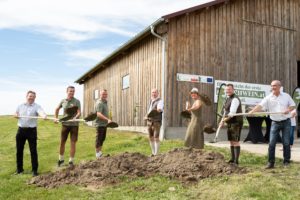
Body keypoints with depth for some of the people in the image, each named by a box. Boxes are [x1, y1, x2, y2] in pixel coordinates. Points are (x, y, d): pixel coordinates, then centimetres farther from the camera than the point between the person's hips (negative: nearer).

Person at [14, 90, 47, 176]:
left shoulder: (37, 106, -4)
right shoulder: (20, 106, 11)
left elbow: (41, 112, -26)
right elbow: (15, 114, 26)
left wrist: (44, 116, -49)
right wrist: (16, 115, 1)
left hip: (31, 130, -4)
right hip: (21, 130, 4)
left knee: (33, 151, -2)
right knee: (19, 150, 10)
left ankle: (34, 170, 7)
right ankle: (19, 168, 25)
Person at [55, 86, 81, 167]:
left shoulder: (77, 101, -4)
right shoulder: (63, 101, 5)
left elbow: (79, 112, -12)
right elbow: (57, 109, 23)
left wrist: (75, 117, -31)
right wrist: (56, 118, 16)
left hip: (74, 124, -3)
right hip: (65, 124, 3)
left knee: (73, 143, -1)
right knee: (62, 142, 9)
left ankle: (71, 161, 11)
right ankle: (61, 159, 28)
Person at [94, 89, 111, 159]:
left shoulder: (105, 102, 14)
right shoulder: (99, 103, -18)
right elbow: (99, 114, -30)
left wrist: (107, 120, 18)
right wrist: (107, 119, -39)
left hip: (104, 124, 10)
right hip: (100, 124, -10)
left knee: (103, 138, 16)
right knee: (99, 139, -3)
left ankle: (100, 152, 27)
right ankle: (97, 154, 5)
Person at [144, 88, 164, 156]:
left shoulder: (160, 101, -8)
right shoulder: (151, 101, 16)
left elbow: (159, 110, -28)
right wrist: (146, 117, 5)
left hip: (156, 122, -7)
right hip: (149, 122, 7)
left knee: (156, 138, -10)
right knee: (151, 138, 8)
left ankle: (156, 154, -4)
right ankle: (153, 153, 18)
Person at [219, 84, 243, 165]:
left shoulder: (235, 99, -16)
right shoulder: (228, 99, 14)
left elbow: (232, 113, -24)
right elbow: (226, 111, 20)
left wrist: (223, 120, -19)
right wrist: (223, 120, 7)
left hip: (236, 123, -10)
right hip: (230, 123, 10)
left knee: (235, 141, -9)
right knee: (231, 141, 14)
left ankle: (236, 160, -5)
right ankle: (232, 158, 24)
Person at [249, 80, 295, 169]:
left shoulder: (286, 96, 1)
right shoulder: (268, 98, -3)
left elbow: (293, 105, 8)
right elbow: (260, 106, -15)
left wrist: (288, 109, -14)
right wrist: (252, 111, -32)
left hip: (286, 122, 0)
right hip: (275, 123, 0)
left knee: (286, 143, 4)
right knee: (271, 143, -3)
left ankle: (286, 161, 17)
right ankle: (271, 162, 4)